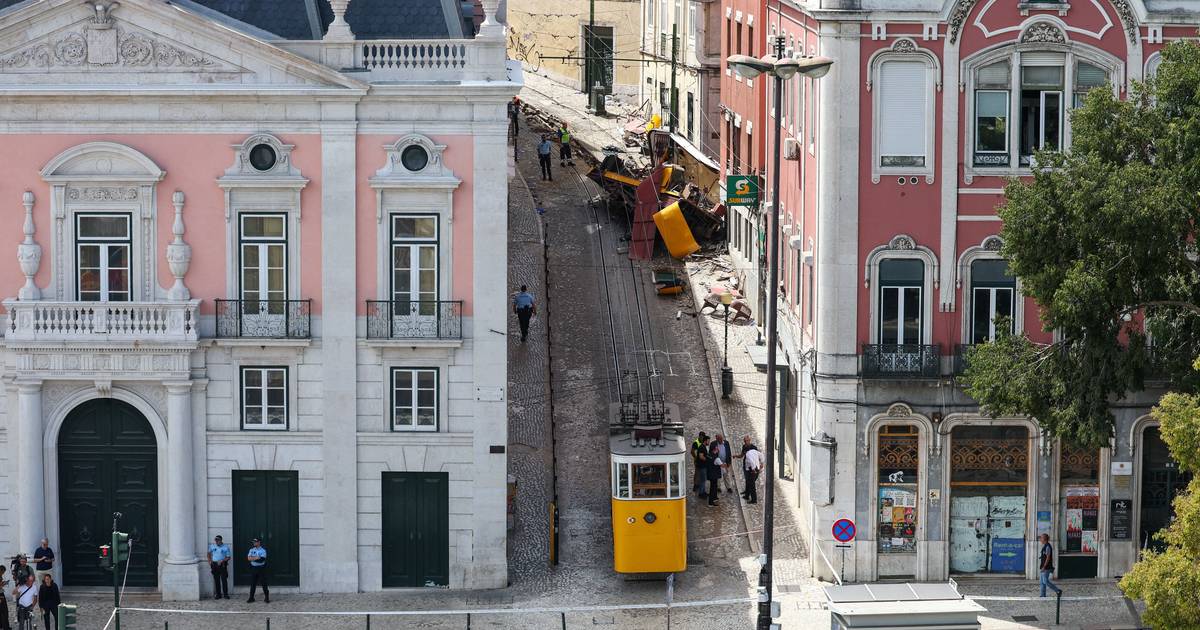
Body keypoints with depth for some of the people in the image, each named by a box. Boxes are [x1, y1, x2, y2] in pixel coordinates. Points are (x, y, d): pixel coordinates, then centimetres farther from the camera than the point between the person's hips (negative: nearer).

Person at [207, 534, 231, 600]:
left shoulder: (226, 547, -4)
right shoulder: (212, 546, 6)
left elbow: (228, 557, -3)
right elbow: (209, 554, 19)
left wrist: (222, 561, -17)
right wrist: (209, 562, 8)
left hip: (222, 564, -3)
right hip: (214, 564, 3)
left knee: (224, 580, -4)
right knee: (216, 580, 4)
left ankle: (225, 594, 3)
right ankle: (218, 594, 11)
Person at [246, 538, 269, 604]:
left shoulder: (263, 550, -4)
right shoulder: (251, 550, 9)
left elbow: (261, 559, -17)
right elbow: (249, 558, -5)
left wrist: (253, 558, -12)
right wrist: (257, 558, -15)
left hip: (261, 568, -4)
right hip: (253, 568, 4)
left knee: (264, 584, -2)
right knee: (252, 584, 5)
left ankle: (267, 598, 4)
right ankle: (251, 598, 11)